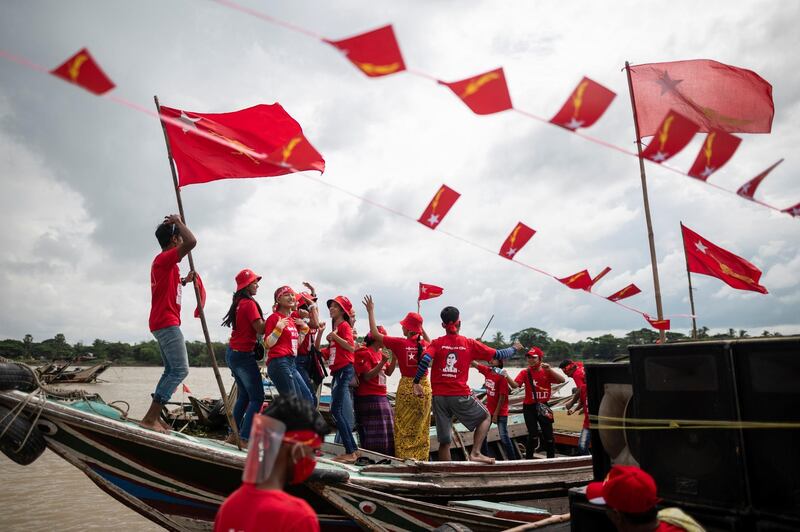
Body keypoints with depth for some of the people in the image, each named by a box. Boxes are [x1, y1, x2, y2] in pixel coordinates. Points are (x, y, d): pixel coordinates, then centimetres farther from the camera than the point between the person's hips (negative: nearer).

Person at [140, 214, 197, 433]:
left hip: (163, 324, 11)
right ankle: (150, 418, -14)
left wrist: (184, 281, 25)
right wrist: (178, 222, -13)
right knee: (180, 370, -13)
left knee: (171, 370, 13)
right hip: (167, 323, -11)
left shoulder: (164, 263, 20)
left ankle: (154, 416, 13)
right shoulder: (165, 258, -11)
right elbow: (192, 242, -28)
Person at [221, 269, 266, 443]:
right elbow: (260, 329, -18)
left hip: (233, 353, 9)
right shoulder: (250, 303, -14)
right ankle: (245, 438, -7)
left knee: (244, 395, 18)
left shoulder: (238, 303, 12)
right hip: (244, 355, -9)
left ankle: (233, 435, 20)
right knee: (257, 397, -4)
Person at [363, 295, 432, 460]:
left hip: (407, 388, -4)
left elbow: (375, 333, -5)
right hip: (424, 387, 4)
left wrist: (371, 311, 3)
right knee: (421, 427, 13)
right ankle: (421, 458, 19)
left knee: (404, 427, 6)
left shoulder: (400, 343, -12)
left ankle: (404, 458, 7)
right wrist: (422, 329, 19)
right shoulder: (425, 344, -1)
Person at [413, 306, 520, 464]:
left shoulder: (436, 343, 3)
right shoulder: (470, 344, 2)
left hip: (439, 396, 2)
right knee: (485, 417, 21)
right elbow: (498, 354, 7)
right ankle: (475, 452, 6)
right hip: (461, 396, -2)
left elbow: (425, 359, -17)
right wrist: (514, 348, 25)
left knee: (444, 440, 10)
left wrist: (416, 382, -11)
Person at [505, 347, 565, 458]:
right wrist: (507, 377, -39)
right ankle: (528, 459, 5)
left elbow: (562, 380, -12)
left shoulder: (547, 372, 0)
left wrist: (549, 369, -22)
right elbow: (515, 385, -19)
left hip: (543, 406, 2)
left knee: (548, 435, 9)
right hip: (529, 407, -2)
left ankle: (551, 458, 26)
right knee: (533, 435, -8)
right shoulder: (525, 373, -5)